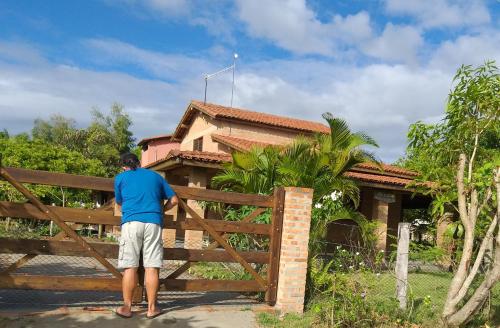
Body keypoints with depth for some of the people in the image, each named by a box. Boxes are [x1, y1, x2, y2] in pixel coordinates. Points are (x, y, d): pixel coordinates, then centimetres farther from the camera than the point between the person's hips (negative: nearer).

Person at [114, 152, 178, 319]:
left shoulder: (120, 177, 16)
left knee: (130, 267, 2)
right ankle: (152, 308, 7)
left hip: (131, 222, -1)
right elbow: (174, 200, 20)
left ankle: (126, 307, 7)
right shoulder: (156, 176, 20)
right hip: (153, 222, 1)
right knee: (152, 267, 2)